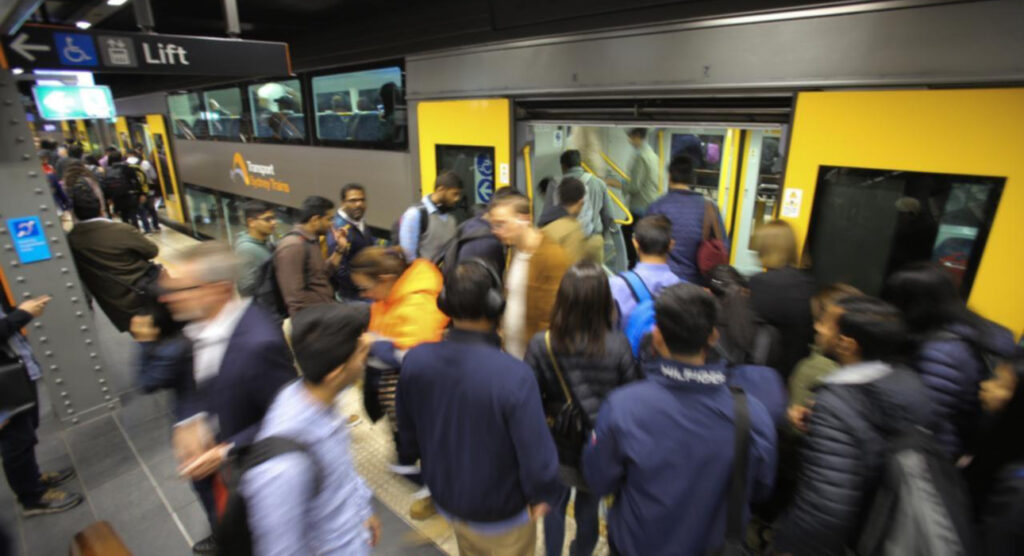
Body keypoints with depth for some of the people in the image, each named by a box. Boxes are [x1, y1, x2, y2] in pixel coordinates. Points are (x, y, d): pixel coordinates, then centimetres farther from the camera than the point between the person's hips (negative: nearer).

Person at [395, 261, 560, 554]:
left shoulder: (414, 360, -19)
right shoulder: (514, 376, -36)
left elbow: (407, 434, -4)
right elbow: (537, 455, -28)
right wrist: (542, 494, -6)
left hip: (445, 498, 5)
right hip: (500, 514, -4)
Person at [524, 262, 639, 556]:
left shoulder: (541, 344, -24)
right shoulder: (618, 344, -23)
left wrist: (547, 420, 5)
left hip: (556, 446, 0)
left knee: (555, 506, 26)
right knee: (588, 510, 25)